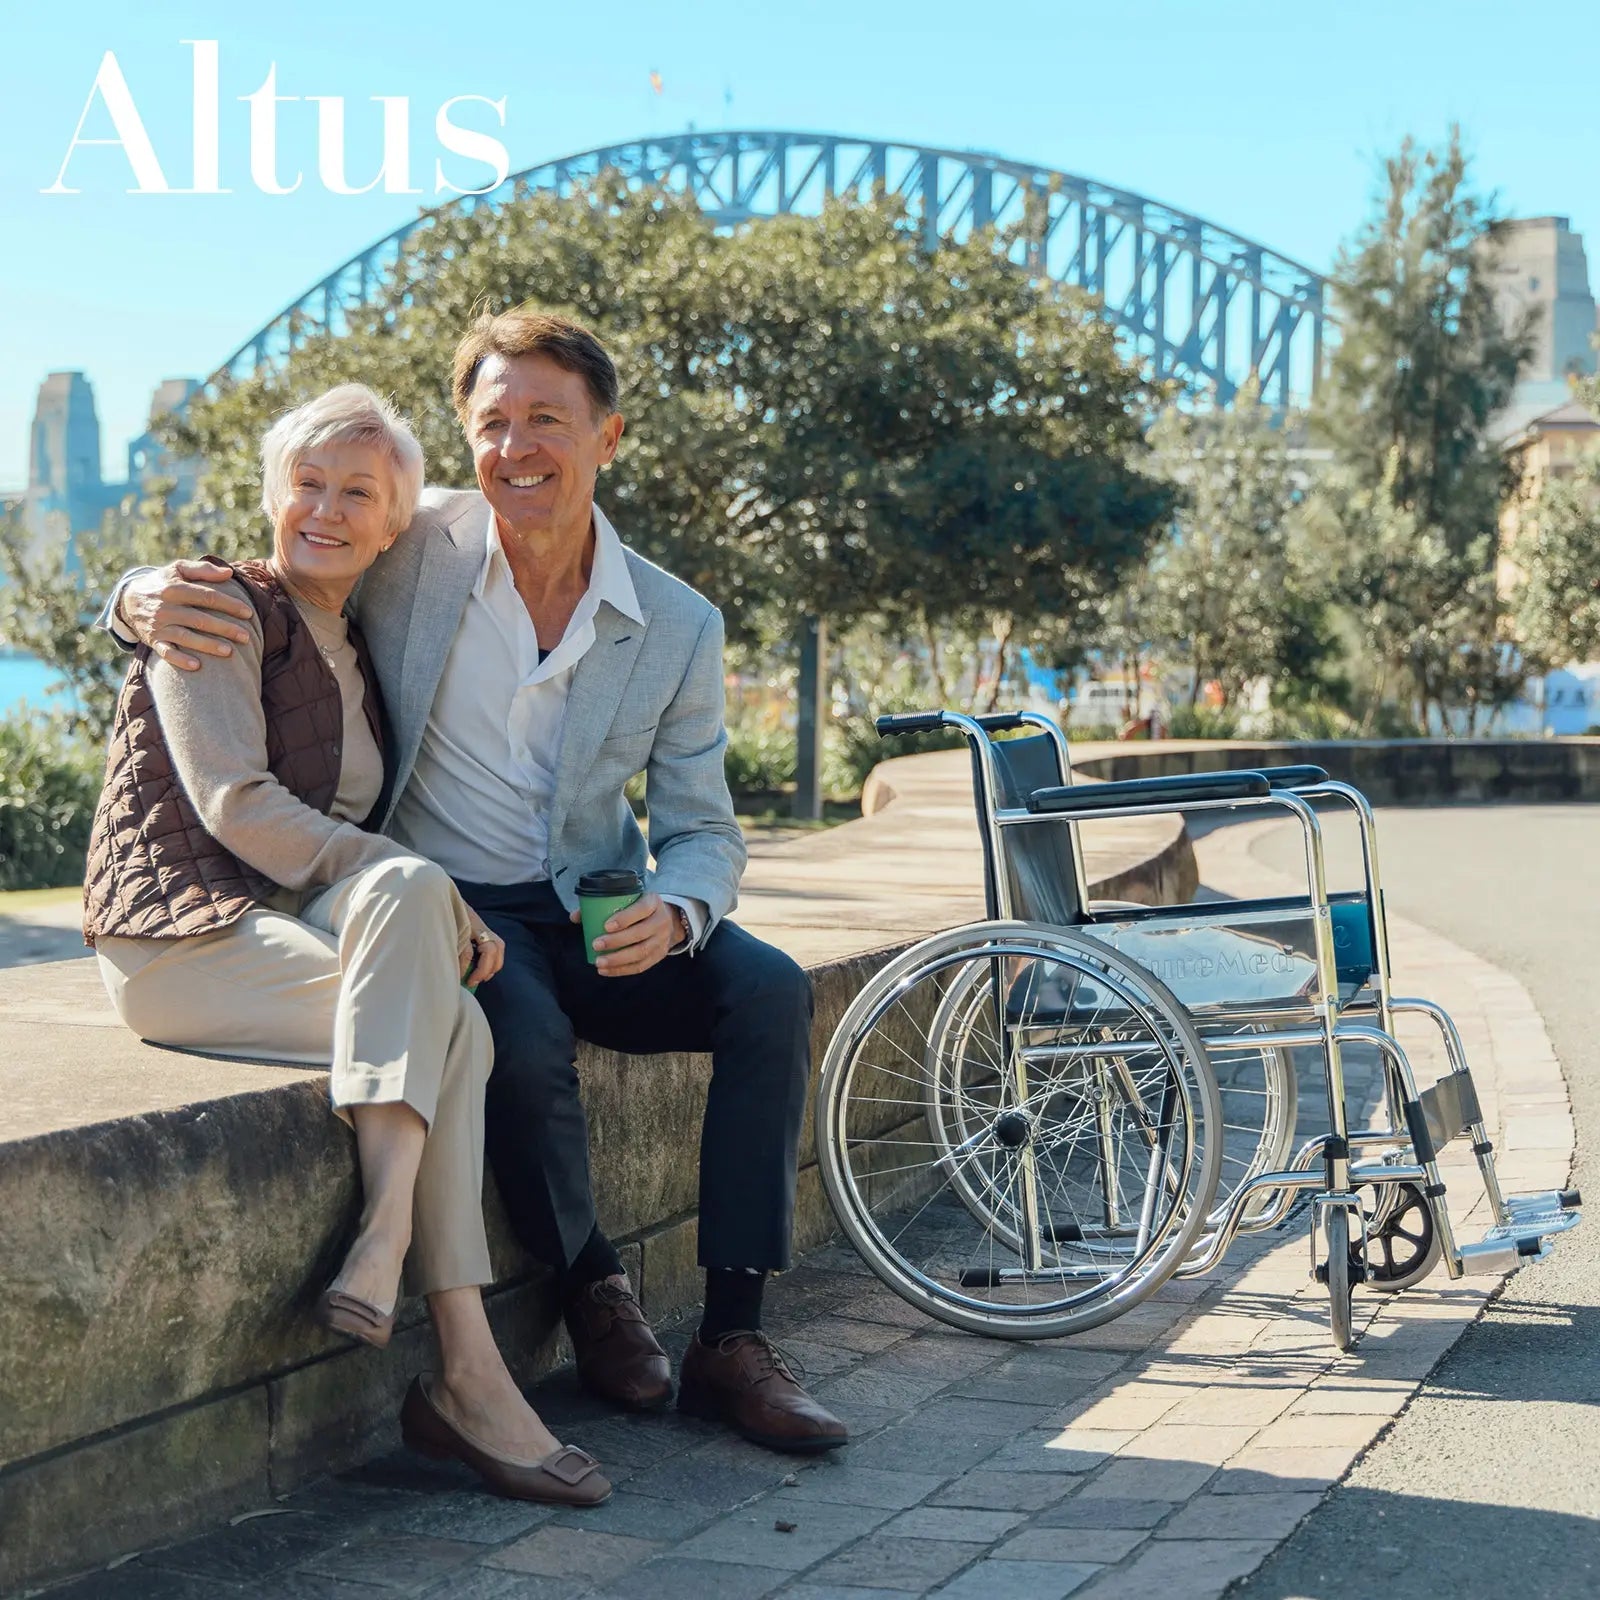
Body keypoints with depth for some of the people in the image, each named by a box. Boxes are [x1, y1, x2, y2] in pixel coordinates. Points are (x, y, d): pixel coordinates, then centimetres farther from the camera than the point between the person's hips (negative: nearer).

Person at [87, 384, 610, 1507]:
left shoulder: (358, 654, 21)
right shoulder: (220, 608, -1)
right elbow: (236, 804, -13)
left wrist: (432, 911, -1)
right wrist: (428, 898, -17)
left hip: (293, 930, 6)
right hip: (184, 931, -6)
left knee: (446, 1026, -27)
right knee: (448, 1024, -31)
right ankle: (466, 1369, -35)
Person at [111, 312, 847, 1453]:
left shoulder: (678, 626, 0)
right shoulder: (411, 547, -7)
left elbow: (702, 830, 4)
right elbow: (230, 586, 0)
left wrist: (676, 912, -21)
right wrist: (148, 598, -26)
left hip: (599, 916, 3)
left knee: (770, 992, -22)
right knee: (528, 1039, -34)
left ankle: (733, 1336, -16)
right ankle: (594, 1297, -7)